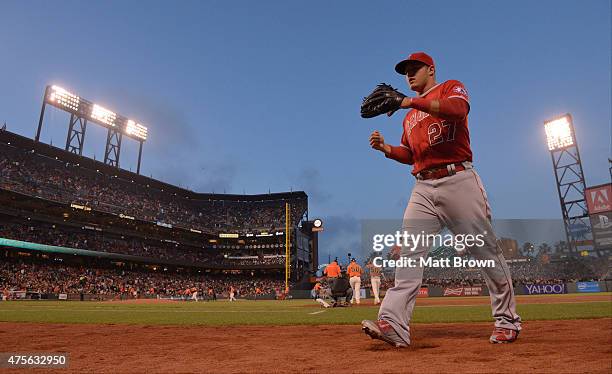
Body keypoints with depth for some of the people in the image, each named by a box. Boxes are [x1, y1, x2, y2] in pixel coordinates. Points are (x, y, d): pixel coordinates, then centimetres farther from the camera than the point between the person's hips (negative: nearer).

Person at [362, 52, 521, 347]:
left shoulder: (451, 88, 7)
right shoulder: (409, 116, 26)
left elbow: (459, 109, -18)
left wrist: (412, 101, -25)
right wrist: (385, 147, 8)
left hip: (458, 180, -5)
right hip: (423, 188, 6)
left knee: (485, 248, 1)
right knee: (409, 253, -8)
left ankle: (507, 321, 18)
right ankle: (393, 325, -13)